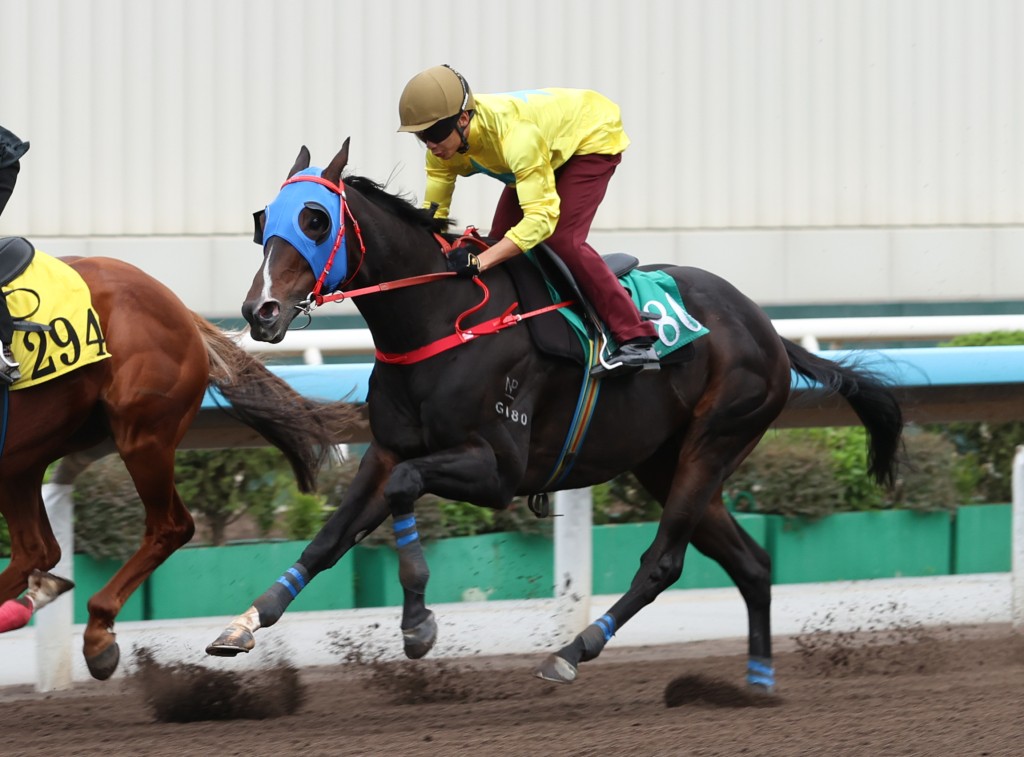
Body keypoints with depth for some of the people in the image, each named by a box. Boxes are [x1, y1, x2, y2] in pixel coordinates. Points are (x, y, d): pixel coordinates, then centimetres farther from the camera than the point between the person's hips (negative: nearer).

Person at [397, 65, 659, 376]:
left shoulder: (515, 136, -44)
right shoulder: (444, 144, -21)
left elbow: (542, 216, -47)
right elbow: (432, 211, -14)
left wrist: (480, 261, -56)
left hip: (594, 137, -8)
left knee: (562, 238, -23)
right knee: (502, 237, -4)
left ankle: (636, 340, -21)